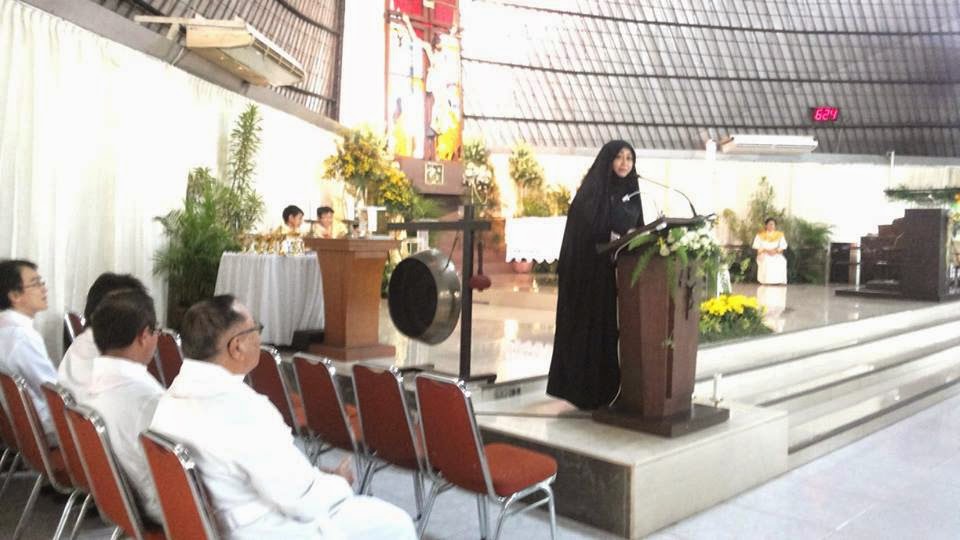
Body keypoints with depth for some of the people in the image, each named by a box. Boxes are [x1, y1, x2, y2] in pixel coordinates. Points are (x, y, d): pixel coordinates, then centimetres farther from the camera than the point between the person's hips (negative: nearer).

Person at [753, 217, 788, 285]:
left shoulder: (780, 234, 10)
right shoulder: (760, 235, 3)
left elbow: (783, 245, 3)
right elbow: (757, 246, -2)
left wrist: (776, 250, -16)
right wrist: (766, 250, -17)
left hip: (777, 255, 2)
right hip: (764, 255, -2)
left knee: (782, 262, -31)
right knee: (766, 262, -36)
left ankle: (779, 281, -28)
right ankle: (765, 282, -33)